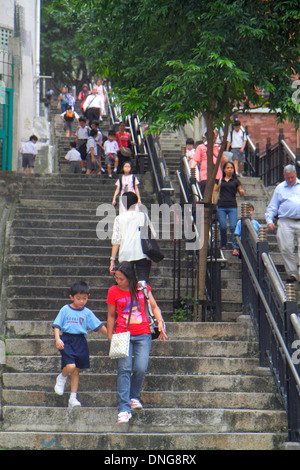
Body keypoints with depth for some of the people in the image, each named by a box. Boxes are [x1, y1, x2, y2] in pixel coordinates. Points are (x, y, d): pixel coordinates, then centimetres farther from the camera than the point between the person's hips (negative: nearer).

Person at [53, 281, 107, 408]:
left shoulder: (87, 313, 7)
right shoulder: (65, 310, 1)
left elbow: (99, 326, 7)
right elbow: (57, 325, 0)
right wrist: (57, 339, -14)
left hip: (80, 341, 3)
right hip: (67, 340, -3)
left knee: (76, 371, 6)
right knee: (70, 366, -22)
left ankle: (73, 398, 12)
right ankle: (62, 378, 13)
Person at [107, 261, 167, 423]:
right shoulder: (113, 291, 2)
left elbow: (154, 306, 13)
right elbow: (111, 316, 9)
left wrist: (160, 322, -2)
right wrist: (110, 339, 9)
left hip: (143, 335, 1)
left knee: (141, 368, -14)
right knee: (124, 369, -14)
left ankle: (134, 397, 14)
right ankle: (124, 409, -15)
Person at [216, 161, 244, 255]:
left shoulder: (236, 181, 13)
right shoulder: (219, 180, 13)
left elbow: (240, 192, 13)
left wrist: (241, 192, -10)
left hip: (232, 207, -1)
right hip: (221, 207, 1)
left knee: (233, 226, -13)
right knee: (223, 227, -4)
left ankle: (235, 248, -14)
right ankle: (223, 245, 16)